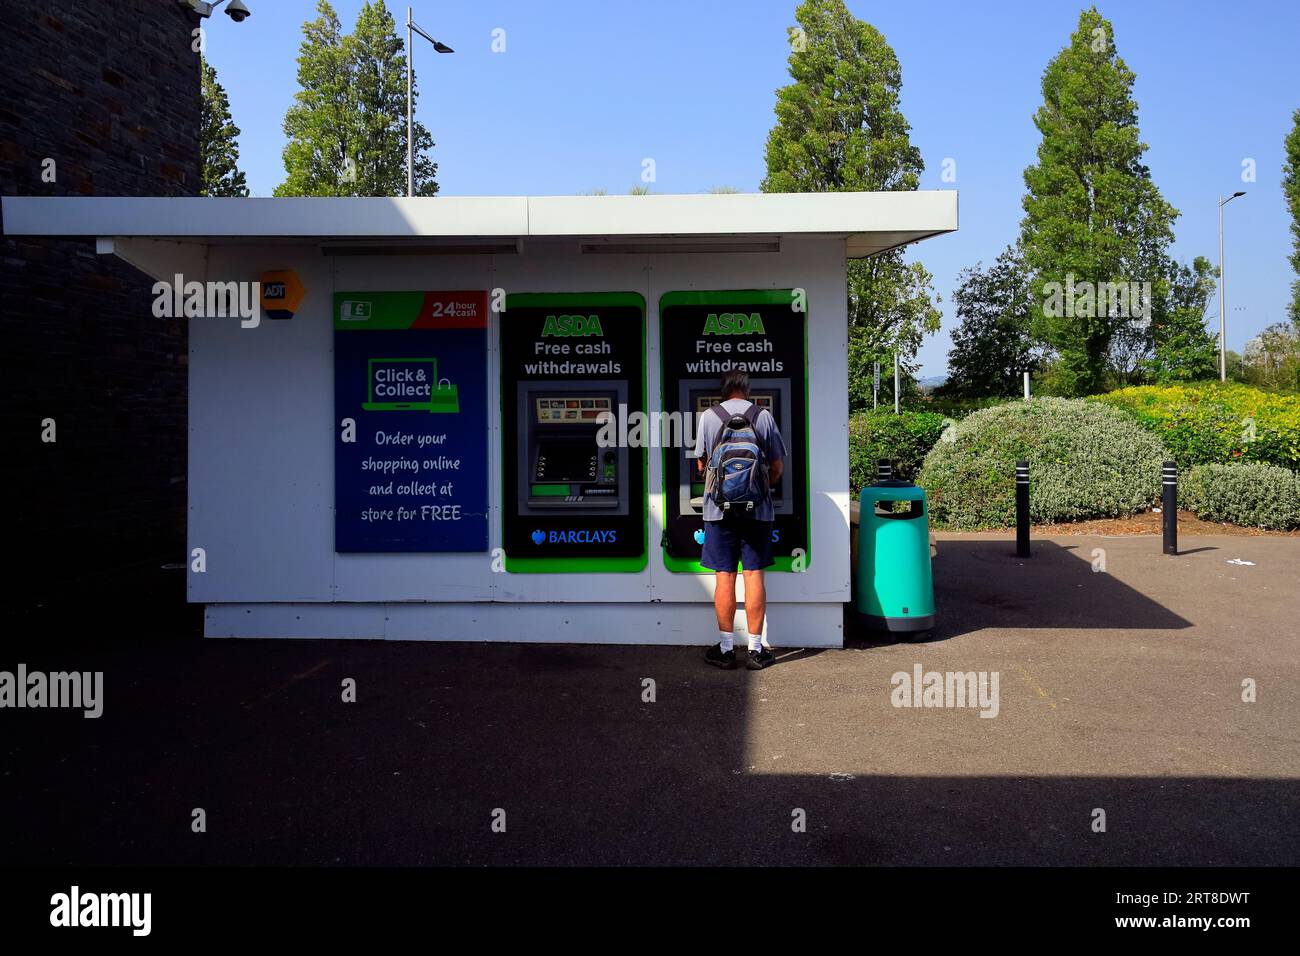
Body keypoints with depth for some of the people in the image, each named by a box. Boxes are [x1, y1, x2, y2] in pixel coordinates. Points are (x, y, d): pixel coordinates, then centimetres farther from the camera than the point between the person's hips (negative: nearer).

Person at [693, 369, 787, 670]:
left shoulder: (708, 416, 1)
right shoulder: (764, 416, 2)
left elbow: (701, 464, 6)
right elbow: (777, 466, 4)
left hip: (719, 507, 0)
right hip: (757, 509, 0)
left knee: (724, 577, 4)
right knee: (754, 576, 4)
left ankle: (726, 649, 9)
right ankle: (756, 650, 8)